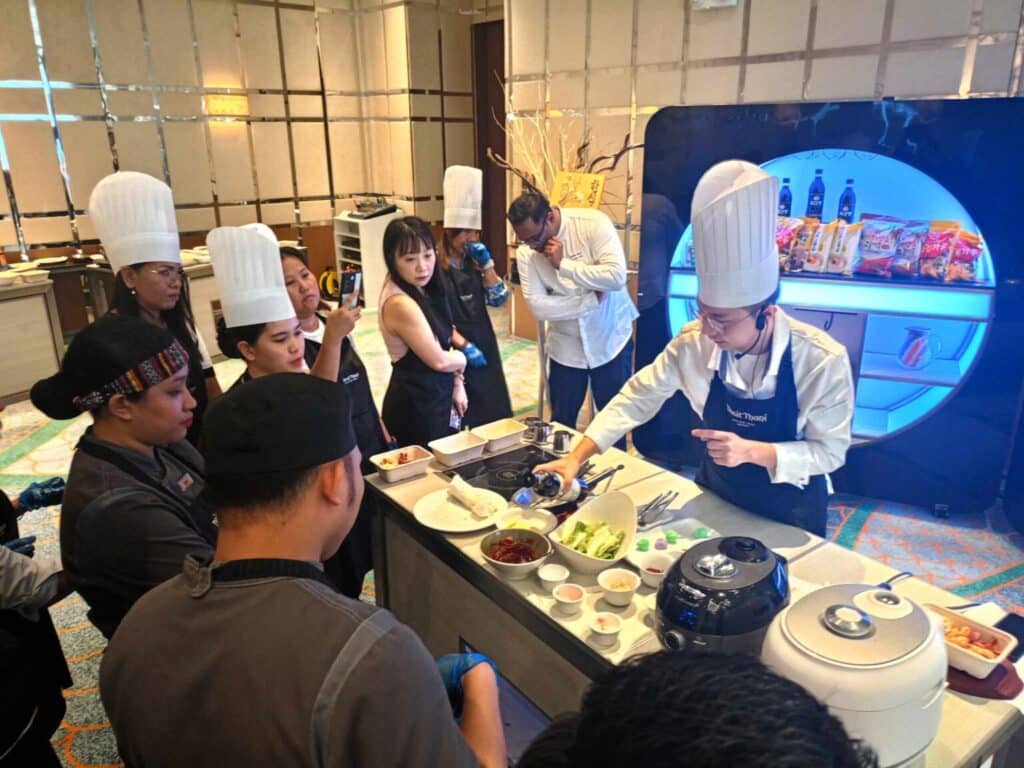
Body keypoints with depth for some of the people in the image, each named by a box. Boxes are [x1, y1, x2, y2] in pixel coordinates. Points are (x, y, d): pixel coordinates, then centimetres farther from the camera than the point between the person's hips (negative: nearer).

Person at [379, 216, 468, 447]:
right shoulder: (400, 304, -25)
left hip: (435, 398, 9)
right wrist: (462, 359, -1)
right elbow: (438, 360, -21)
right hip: (416, 407, -9)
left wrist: (457, 383, 2)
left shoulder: (420, 290, 3)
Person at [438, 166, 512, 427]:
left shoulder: (474, 262, 7)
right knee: (459, 419, 0)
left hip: (484, 344, 6)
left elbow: (498, 298, 3)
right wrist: (464, 345, -19)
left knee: (492, 412, 12)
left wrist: (486, 263, -5)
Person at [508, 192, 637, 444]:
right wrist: (593, 299, -19)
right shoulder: (526, 251, -9)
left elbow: (616, 277, -26)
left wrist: (564, 264, -25)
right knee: (561, 422, 13)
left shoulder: (593, 223, -17)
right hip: (566, 348, 2)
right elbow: (538, 307, -15)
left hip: (610, 341, -2)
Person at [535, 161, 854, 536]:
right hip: (715, 498, 3)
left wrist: (753, 451, -36)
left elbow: (830, 451, -20)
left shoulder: (822, 360, -29)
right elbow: (638, 397, -14)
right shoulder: (695, 341, -22)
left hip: (789, 513, -3)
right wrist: (576, 457, -22)